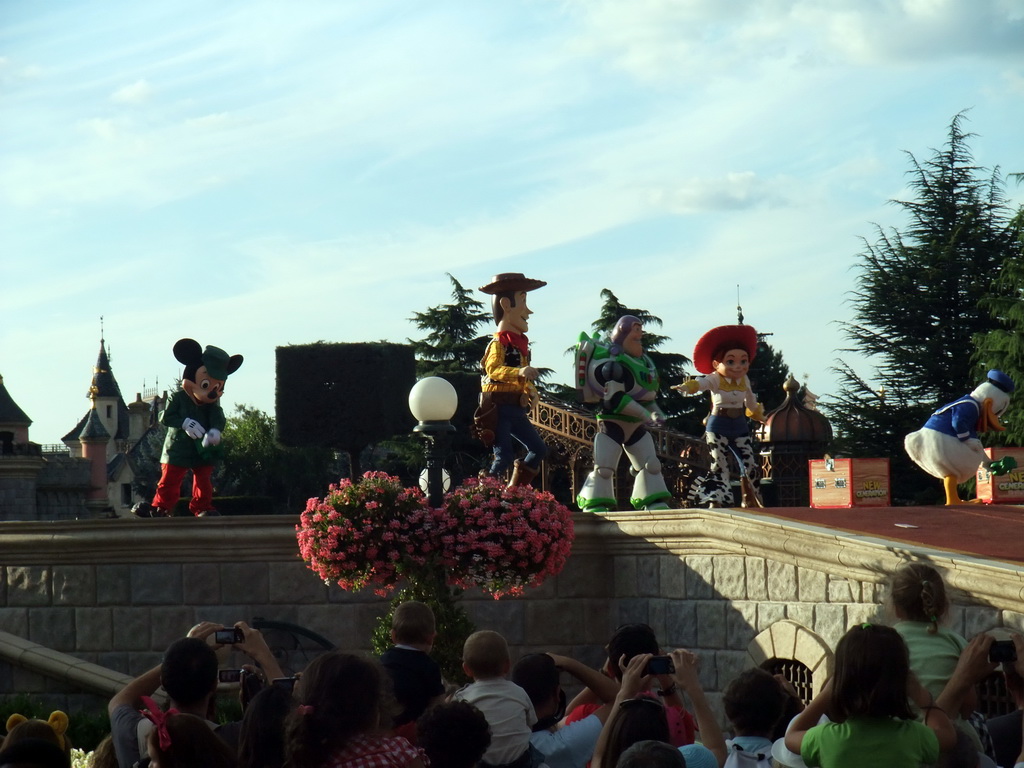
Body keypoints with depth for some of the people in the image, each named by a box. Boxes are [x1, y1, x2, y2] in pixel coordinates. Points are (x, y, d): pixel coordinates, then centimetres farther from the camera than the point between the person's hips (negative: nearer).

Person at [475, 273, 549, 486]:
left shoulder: (520, 343, 16)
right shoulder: (499, 343, -11)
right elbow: (492, 369, -28)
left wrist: (531, 390, 2)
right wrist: (519, 373, -43)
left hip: (516, 409, 9)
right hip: (498, 408, -9)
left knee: (539, 449, 13)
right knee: (504, 456, -15)